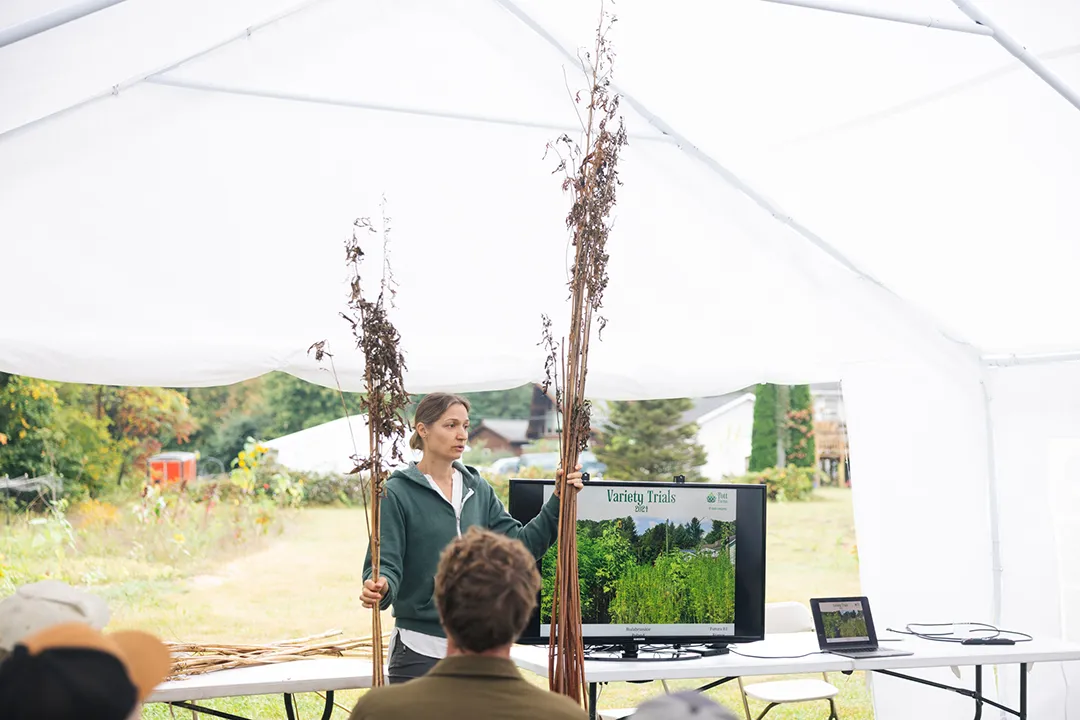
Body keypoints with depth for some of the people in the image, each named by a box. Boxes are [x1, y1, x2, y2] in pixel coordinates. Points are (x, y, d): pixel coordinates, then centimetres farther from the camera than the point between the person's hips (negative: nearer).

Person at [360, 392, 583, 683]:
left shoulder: (478, 490, 9)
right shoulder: (397, 492, -7)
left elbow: (520, 545, 4)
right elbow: (386, 562, -13)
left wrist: (559, 500, -6)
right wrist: (380, 587, -35)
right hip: (419, 647, -5)